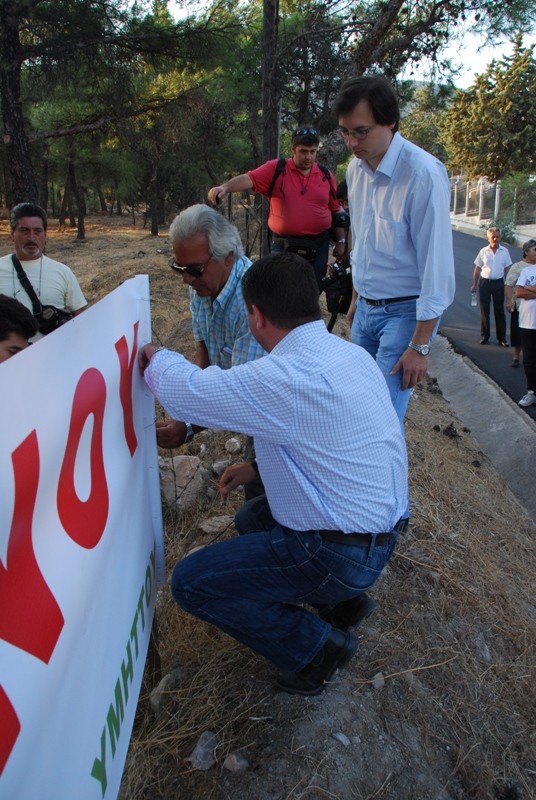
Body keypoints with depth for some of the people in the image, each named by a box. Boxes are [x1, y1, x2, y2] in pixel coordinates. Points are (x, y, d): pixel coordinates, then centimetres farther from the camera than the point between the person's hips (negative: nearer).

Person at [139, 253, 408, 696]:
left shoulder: (285, 376, -27)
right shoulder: (350, 352, 2)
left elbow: (187, 389, -18)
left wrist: (157, 357, 4)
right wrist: (258, 466, 15)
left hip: (342, 554, -9)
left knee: (190, 581, -2)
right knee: (251, 517, 28)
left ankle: (318, 646, 5)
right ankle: (338, 596, 20)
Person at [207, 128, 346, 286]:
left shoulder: (326, 175, 7)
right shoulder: (276, 169, -3)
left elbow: (337, 211, 13)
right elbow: (249, 179, -17)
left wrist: (341, 241, 12)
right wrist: (225, 187, -35)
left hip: (318, 247, 3)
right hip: (283, 245, -2)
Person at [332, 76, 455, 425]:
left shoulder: (423, 174, -21)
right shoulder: (356, 168, 2)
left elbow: (437, 265, -21)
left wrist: (419, 345, -19)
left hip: (405, 312, -7)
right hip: (366, 307, 7)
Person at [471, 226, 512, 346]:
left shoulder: (504, 251, 0)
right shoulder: (483, 251, -1)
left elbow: (506, 269, 6)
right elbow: (477, 269, 5)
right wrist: (474, 285, 4)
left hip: (498, 283, 0)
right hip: (484, 282, 0)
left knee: (499, 311, 4)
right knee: (484, 311, 6)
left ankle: (502, 338, 9)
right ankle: (484, 336, 15)